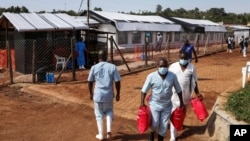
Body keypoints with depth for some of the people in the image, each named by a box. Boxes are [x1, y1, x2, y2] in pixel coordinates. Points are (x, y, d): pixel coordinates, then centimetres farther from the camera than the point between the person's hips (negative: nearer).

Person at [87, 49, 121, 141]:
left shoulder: (94, 67, -5)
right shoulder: (112, 67, -7)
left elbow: (90, 82, 3)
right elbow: (117, 82, -6)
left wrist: (91, 93, 18)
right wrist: (118, 94, 7)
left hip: (98, 95, 0)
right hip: (109, 94, 0)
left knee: (99, 114, 15)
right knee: (109, 112, 22)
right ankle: (109, 131, 7)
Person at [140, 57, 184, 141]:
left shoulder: (173, 76, -11)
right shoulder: (151, 76, -16)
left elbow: (178, 90, 1)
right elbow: (144, 91, -8)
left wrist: (181, 102, 4)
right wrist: (142, 103, -15)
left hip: (167, 105, 2)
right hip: (154, 104, -2)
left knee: (164, 126, 8)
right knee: (154, 124, -5)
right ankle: (152, 134, 29)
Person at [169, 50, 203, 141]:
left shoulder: (192, 67, -4)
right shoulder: (173, 66, -7)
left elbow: (194, 81, 4)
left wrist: (197, 93, 2)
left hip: (186, 94, 2)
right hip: (175, 94, -2)